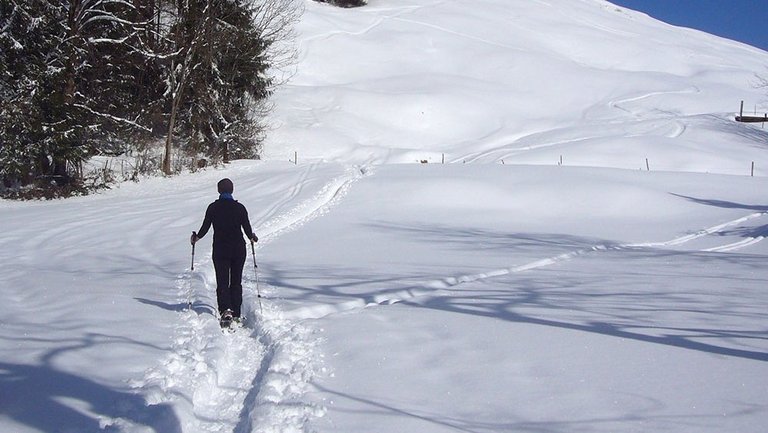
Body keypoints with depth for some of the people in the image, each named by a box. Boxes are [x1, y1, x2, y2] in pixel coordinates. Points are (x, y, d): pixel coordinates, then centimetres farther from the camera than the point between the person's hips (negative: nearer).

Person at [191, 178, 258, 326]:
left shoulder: (213, 207, -4)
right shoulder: (240, 207, -3)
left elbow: (205, 228, -3)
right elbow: (247, 228, -2)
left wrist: (196, 238, 17)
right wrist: (252, 238, 20)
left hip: (220, 250, -1)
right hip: (238, 249, 1)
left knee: (222, 282, 1)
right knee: (236, 282, 11)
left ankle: (225, 311, -19)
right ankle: (236, 315, 11)